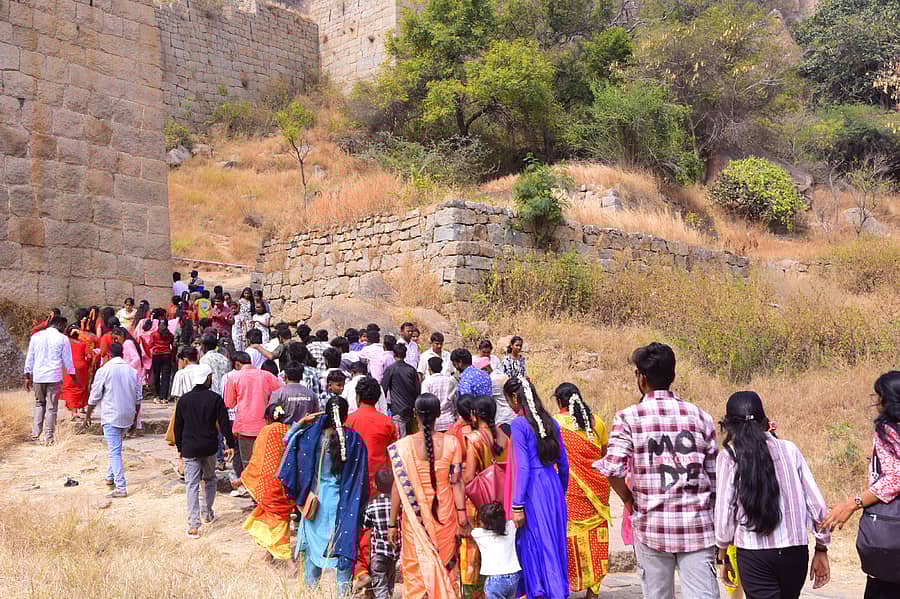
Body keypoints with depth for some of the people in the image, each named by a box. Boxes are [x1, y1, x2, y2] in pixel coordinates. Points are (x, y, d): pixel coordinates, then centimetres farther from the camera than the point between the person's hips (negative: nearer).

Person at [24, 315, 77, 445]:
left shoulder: (36, 336, 6)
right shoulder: (63, 339, -3)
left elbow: (29, 358, 8)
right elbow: (67, 360, 2)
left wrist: (27, 376, 15)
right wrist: (74, 377, 14)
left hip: (38, 376, 3)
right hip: (54, 377, -3)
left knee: (39, 404, 20)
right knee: (51, 407, 3)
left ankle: (35, 433, 11)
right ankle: (48, 438, 4)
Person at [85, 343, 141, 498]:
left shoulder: (104, 371, -9)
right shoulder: (132, 371, 6)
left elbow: (95, 397, -6)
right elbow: (138, 398, 10)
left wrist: (88, 415, 8)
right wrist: (135, 419, 19)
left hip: (111, 416, -5)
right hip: (127, 416, 5)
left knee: (115, 452, -6)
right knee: (116, 448, 24)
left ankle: (120, 488, -10)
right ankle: (110, 477, 36)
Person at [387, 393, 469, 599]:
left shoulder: (403, 446, -10)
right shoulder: (451, 443, -6)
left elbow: (399, 486, -9)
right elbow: (456, 482, -7)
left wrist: (393, 523, -2)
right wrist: (462, 513, 1)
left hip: (415, 517, -1)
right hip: (445, 514, 2)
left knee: (416, 568, 11)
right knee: (446, 565, 16)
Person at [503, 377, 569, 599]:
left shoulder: (519, 424, -11)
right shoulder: (550, 422, 8)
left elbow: (522, 467, -15)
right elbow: (563, 461, 13)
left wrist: (517, 505, -13)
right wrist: (561, 490, 25)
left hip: (532, 489, -7)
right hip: (553, 488, 7)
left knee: (533, 543, 4)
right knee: (555, 541, 14)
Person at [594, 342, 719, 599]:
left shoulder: (628, 417, -5)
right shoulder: (700, 416, 4)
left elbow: (613, 470, -15)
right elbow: (714, 477, 6)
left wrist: (628, 499, 5)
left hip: (652, 524, -1)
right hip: (698, 524, 1)